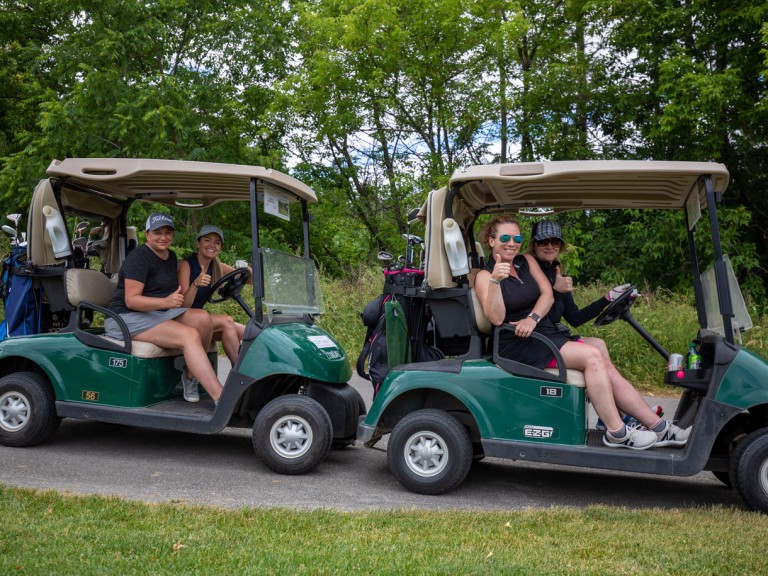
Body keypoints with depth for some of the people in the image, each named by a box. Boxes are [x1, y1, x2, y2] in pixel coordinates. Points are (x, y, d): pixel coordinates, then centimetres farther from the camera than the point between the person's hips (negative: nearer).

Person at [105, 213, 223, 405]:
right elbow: (131, 300, -20)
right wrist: (166, 302, -32)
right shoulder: (138, 257, -12)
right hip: (129, 317, -8)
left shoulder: (171, 257, 15)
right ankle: (221, 398, -37)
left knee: (203, 319, -20)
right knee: (189, 335, -30)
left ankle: (190, 375, -7)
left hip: (161, 313, 8)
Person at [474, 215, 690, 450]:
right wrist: (495, 281, -30)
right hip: (517, 345, -6)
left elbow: (548, 295, 3)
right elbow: (496, 318, -17)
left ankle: (660, 428, -3)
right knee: (592, 356, -22)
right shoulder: (484, 276, -3)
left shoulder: (527, 261, 14)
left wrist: (533, 318, -16)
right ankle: (616, 433, -16)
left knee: (607, 371, -9)